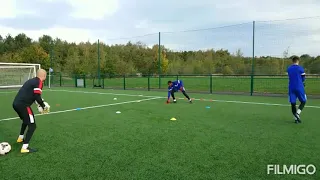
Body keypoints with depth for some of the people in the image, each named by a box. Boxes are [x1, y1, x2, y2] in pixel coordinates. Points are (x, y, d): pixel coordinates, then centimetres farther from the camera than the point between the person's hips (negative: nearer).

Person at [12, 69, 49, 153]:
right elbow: (37, 96, -17)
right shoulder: (39, 82, -9)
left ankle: (21, 138, 50)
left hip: (16, 103, 9)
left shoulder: (31, 80, 18)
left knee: (26, 120, 33)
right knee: (32, 125, -4)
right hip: (23, 105, -9)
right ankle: (25, 147, -8)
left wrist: (40, 104, 21)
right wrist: (43, 106, -2)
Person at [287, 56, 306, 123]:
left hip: (291, 88, 4)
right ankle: (297, 114, -8)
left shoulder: (288, 69, 8)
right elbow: (303, 78, 2)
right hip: (299, 88, -4)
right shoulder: (300, 68, -5)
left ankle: (296, 118, 6)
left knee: (293, 103, 5)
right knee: (303, 101, 11)